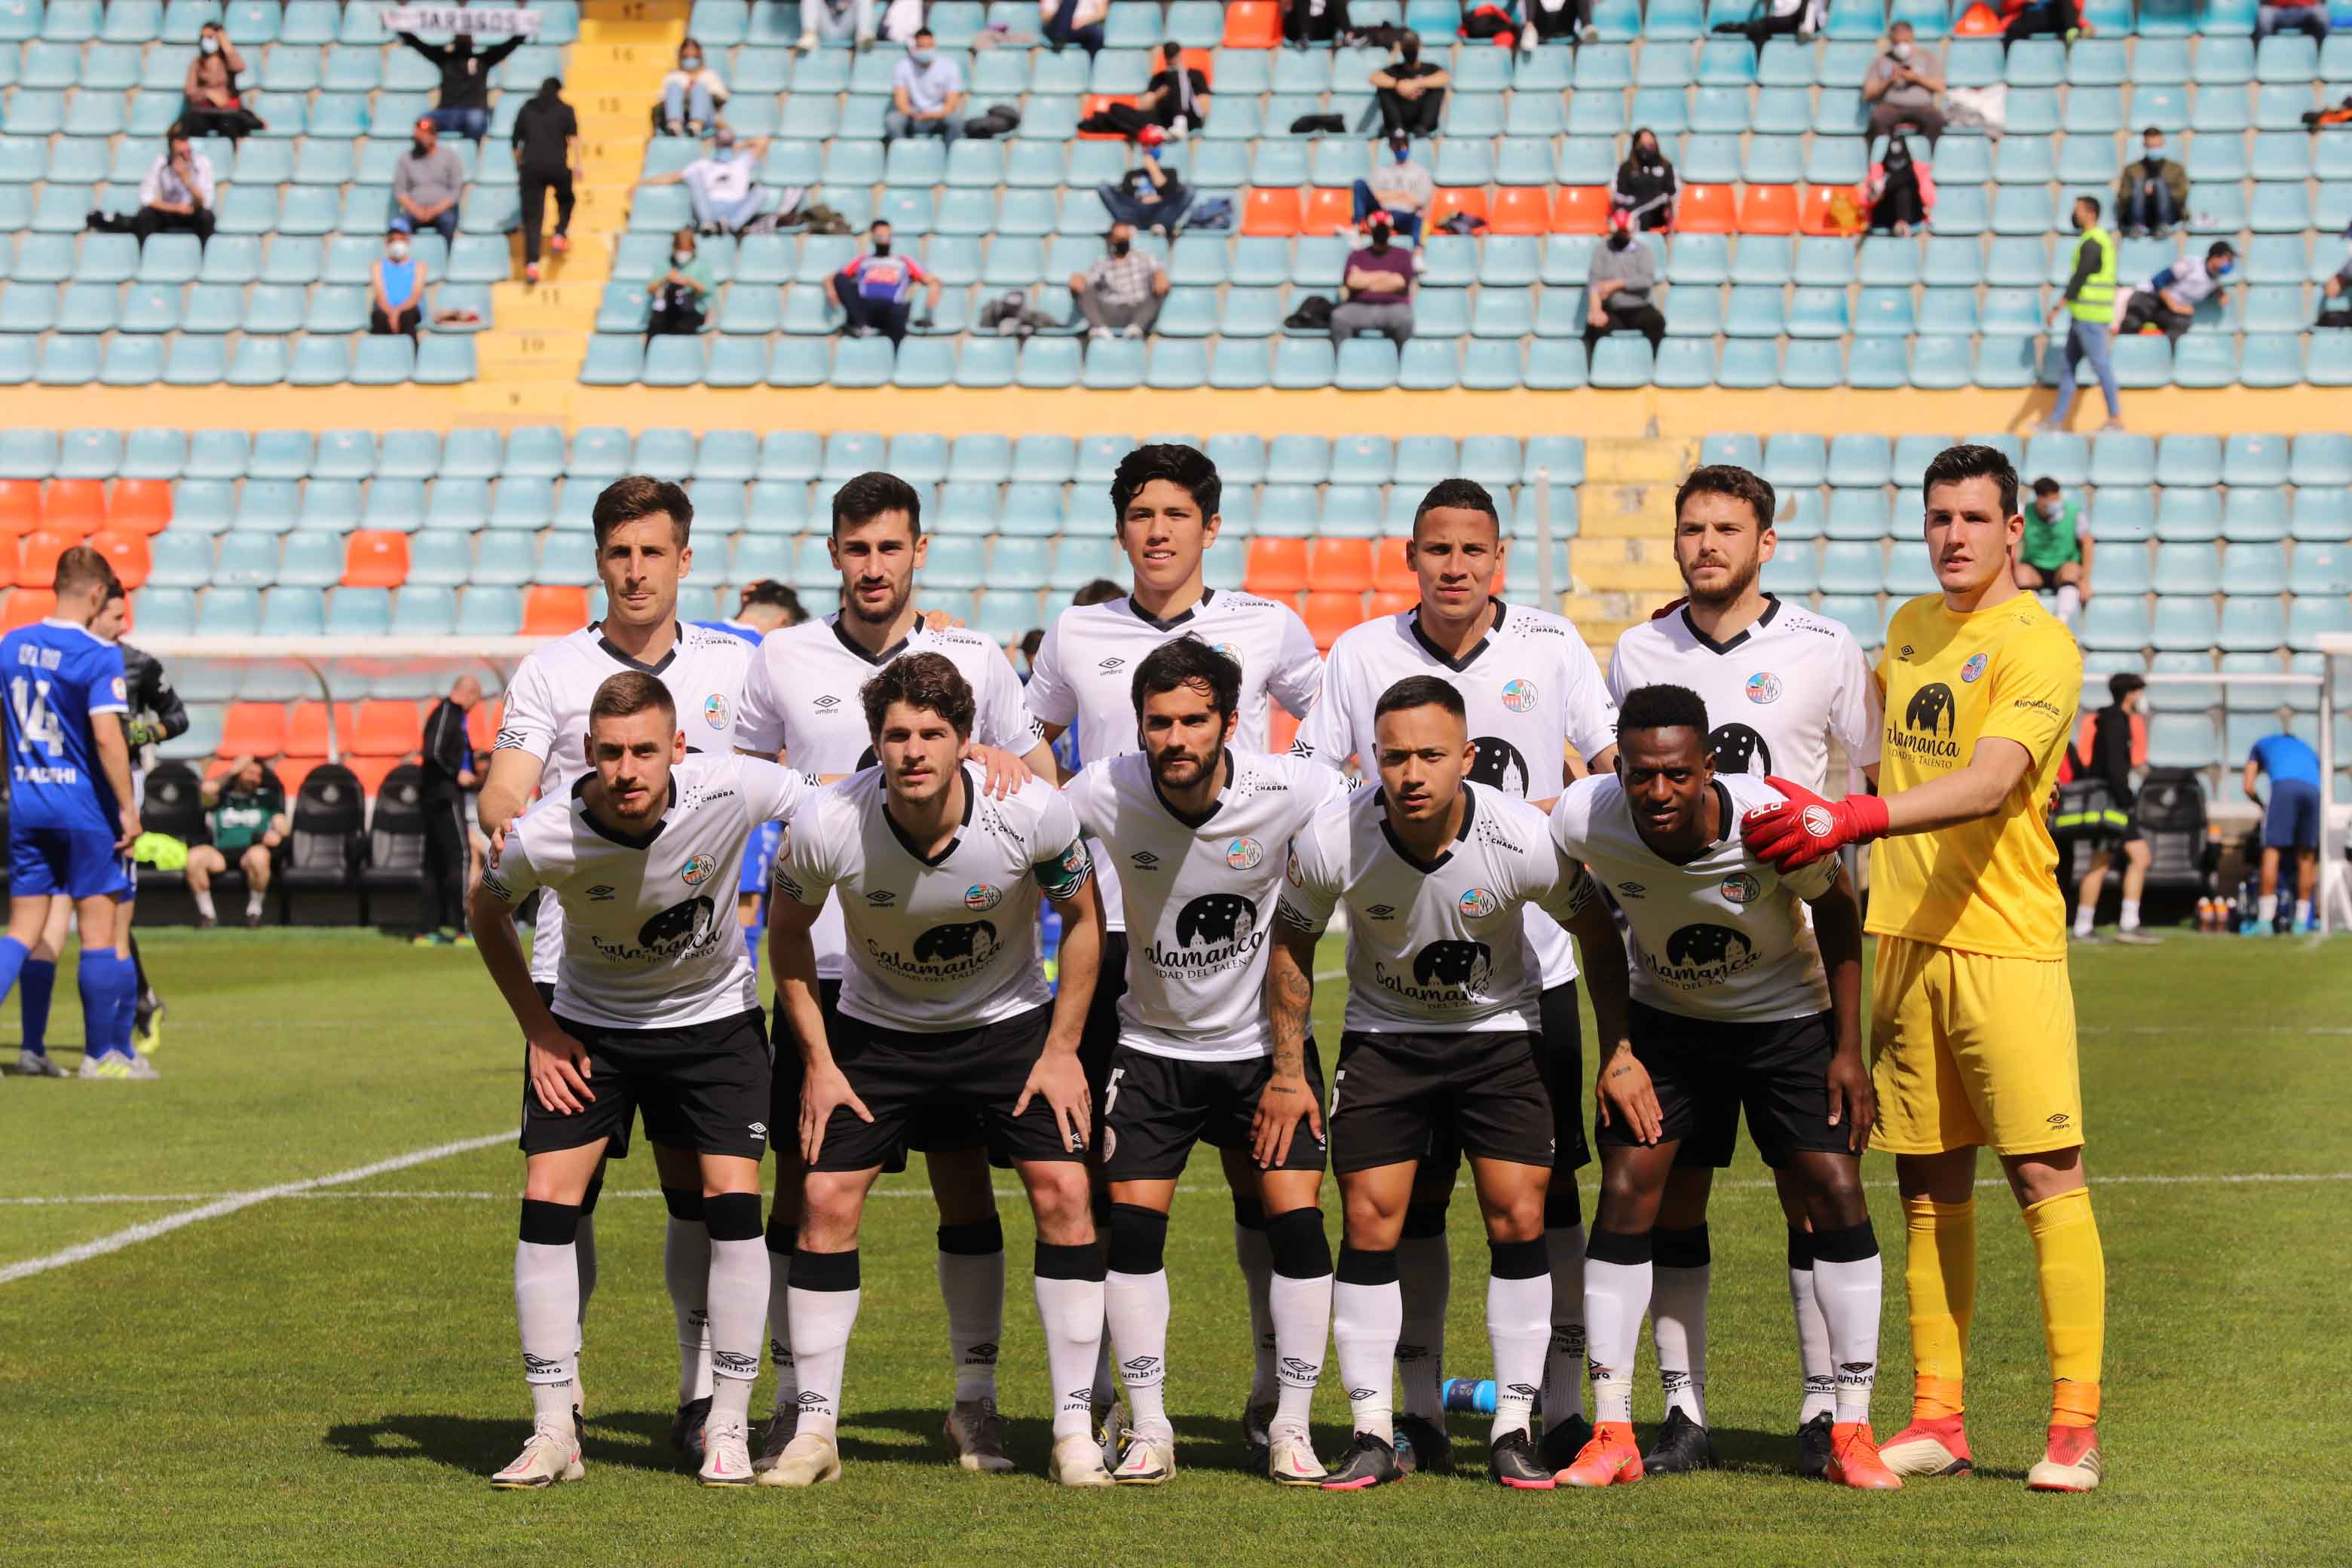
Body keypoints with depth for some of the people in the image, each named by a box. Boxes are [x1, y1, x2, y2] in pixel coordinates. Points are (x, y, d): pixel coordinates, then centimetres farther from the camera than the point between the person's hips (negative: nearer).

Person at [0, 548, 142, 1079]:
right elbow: (107, 737, -21)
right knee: (98, 929, 4)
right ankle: (104, 1053, 10)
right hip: (86, 805, -5)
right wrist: (128, 807, -14)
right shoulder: (99, 656, -14)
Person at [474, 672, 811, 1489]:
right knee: (547, 1199, -11)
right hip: (589, 1023, 0)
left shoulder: (730, 790, -27)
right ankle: (554, 1433, -2)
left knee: (732, 1199, -12)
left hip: (714, 1016, 0)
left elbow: (831, 804, -5)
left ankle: (729, 1428, 0)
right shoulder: (543, 837, -26)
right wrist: (537, 1029, -4)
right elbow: (488, 911, -3)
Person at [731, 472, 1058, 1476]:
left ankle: (976, 1400, 8)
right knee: (803, 1178, 0)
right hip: (822, 956, 0)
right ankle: (796, 1400, 10)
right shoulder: (784, 660, 5)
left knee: (964, 1177, 0)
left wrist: (992, 767, -9)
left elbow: (1046, 790, 11)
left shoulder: (975, 661, 5)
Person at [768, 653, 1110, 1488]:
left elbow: (1082, 917, -7)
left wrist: (1061, 1049, -9)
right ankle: (814, 1432, 3)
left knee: (1062, 1192, -13)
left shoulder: (1033, 811, -26)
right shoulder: (827, 826, -26)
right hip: (877, 1029, 0)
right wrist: (818, 1062, -6)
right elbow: (787, 932, -5)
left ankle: (1074, 1431, -3)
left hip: (1009, 1021, 0)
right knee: (826, 1200, -10)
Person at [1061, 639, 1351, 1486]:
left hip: (1265, 1041, -1)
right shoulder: (1101, 794, -17)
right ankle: (1148, 1430, 3)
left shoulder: (1293, 792, -20)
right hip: (1152, 1042, 1)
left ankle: (1290, 1429, 3)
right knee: (1131, 1220, -9)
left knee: (1294, 1217, -10)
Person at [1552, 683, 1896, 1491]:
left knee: (1836, 1191, -11)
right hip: (1665, 1016, 1)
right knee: (1626, 1191, -10)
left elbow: (1836, 909, -12)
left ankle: (1851, 1433, -2)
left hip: (1789, 1015, -1)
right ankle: (1613, 1436, -2)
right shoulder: (1583, 820, -27)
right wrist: (1613, 1046, -2)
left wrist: (1848, 1050, -10)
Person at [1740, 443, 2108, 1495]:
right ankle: (1937, 1419, 13)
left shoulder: (2038, 646, -10)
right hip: (1905, 937, 7)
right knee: (1929, 1185, 8)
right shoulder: (1911, 627, 14)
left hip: (2005, 944, -7)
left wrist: (1855, 819, -36)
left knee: (2045, 1176, -7)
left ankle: (2075, 1425, -5)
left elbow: (1988, 783, -25)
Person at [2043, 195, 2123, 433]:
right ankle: (2056, 420, 10)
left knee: (2100, 364, -5)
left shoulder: (2092, 243, -14)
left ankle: (2116, 418, -2)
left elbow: (2079, 278, -20)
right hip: (2082, 316, 10)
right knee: (2067, 366, 9)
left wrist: (2058, 307, -20)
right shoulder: (2103, 240, 18)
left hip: (2088, 316, -10)